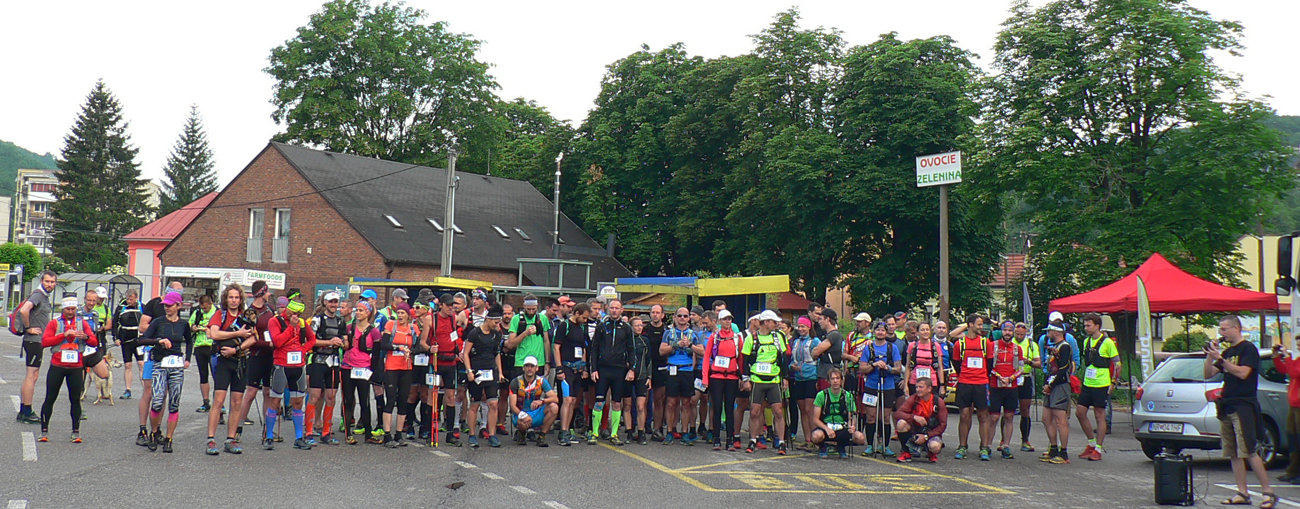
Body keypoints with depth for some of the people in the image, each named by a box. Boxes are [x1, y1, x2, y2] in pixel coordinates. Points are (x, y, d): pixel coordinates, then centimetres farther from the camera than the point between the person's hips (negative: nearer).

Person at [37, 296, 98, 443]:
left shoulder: (82, 323, 9)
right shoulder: (54, 323, 5)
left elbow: (94, 342, 2)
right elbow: (44, 342, -8)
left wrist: (86, 337, -19)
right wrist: (64, 335, -17)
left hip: (76, 368, 1)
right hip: (57, 366, -1)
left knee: (76, 399, 3)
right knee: (50, 398, 3)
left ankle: (76, 432, 8)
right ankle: (44, 431, 11)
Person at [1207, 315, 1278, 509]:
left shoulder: (1248, 348, -5)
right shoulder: (1227, 352, 18)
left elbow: (1242, 373, -18)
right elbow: (1208, 374, 17)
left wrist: (1220, 359, -18)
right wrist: (1210, 355, 3)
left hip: (1243, 406, -8)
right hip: (1226, 406, 8)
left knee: (1248, 453, -11)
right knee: (1233, 454, 5)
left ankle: (1268, 492, -4)